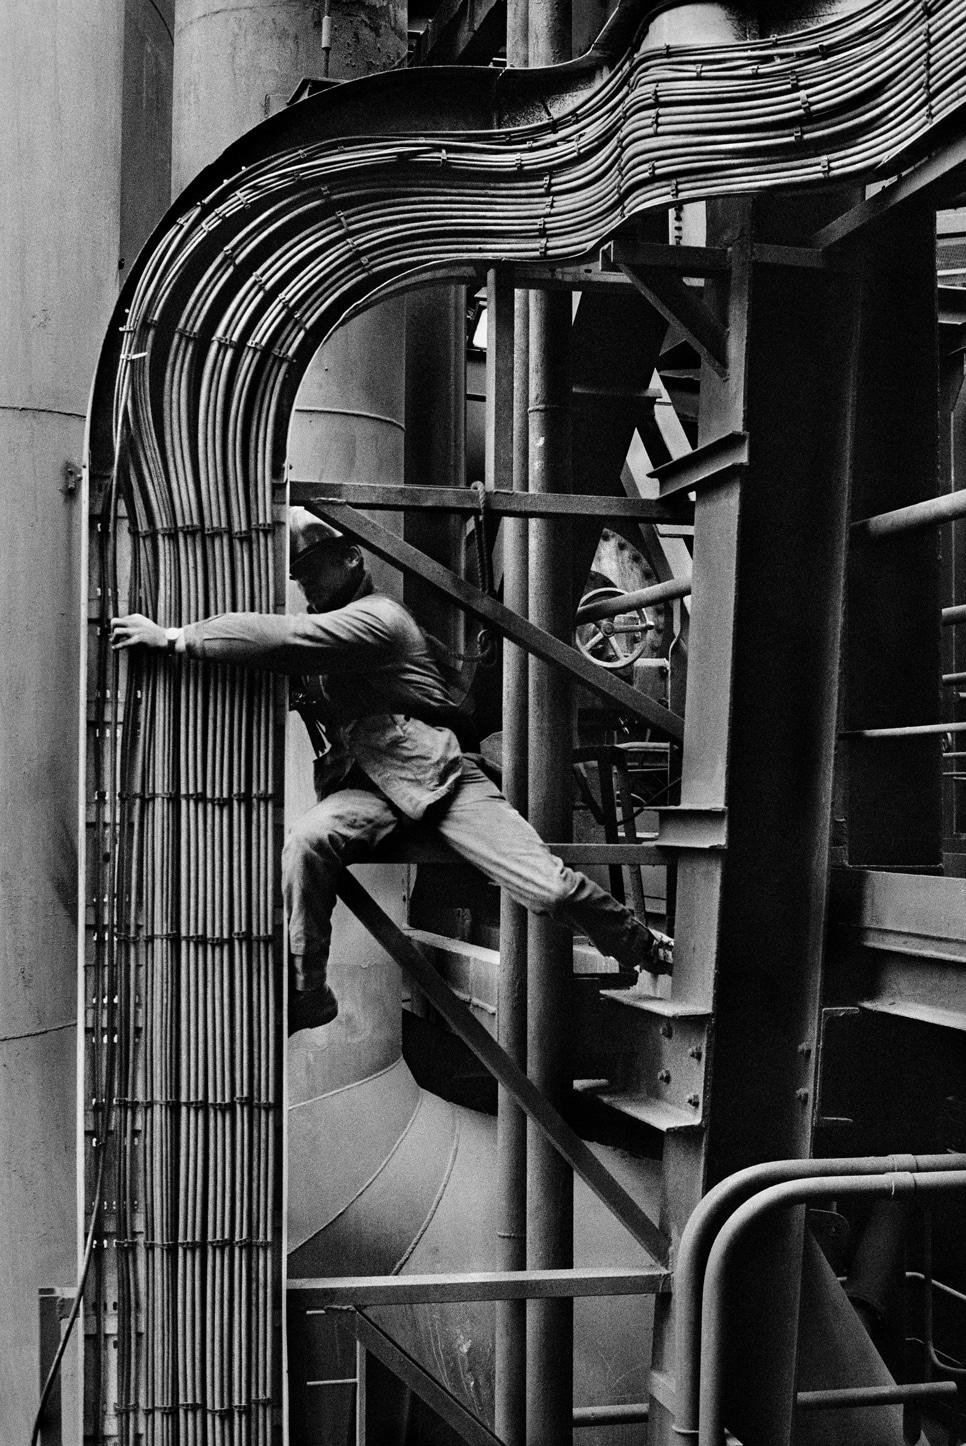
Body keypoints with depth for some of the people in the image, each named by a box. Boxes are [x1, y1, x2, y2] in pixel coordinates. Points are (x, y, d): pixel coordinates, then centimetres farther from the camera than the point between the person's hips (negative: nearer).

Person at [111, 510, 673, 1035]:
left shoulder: (378, 617, -10)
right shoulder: (322, 626, 18)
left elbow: (283, 637, -24)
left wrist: (174, 637, -24)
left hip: (441, 774, -6)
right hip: (367, 786, 6)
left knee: (551, 887, -16)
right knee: (307, 841, -28)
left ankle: (644, 947, 13)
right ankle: (304, 997, -15)